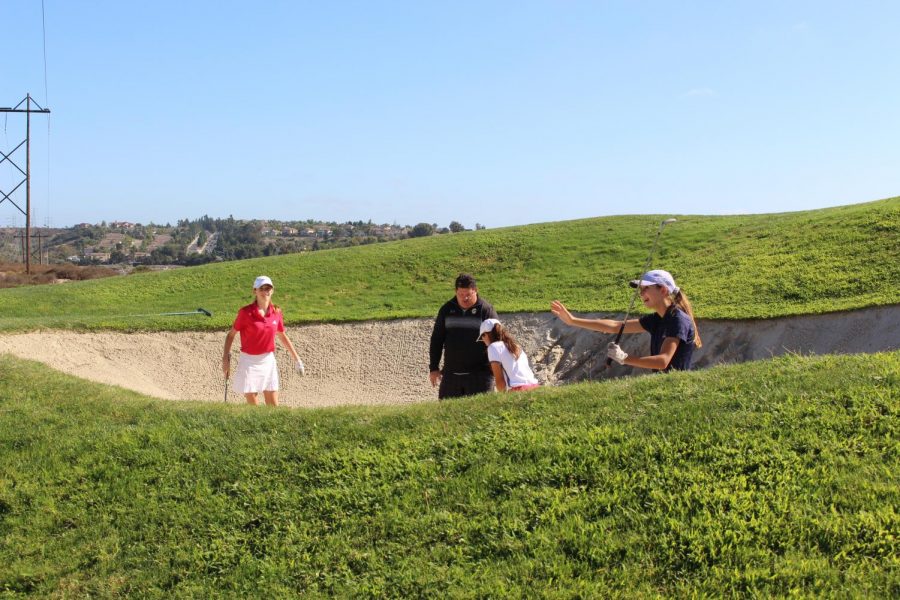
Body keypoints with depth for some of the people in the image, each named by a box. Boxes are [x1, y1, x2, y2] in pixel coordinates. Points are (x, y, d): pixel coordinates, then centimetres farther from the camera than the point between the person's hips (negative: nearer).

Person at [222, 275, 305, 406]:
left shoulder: (276, 312, 1)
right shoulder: (246, 312, -11)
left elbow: (282, 336, 15)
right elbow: (231, 334, -2)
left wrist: (296, 359, 17)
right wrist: (226, 358, -9)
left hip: (268, 360, 4)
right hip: (249, 361, -4)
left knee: (273, 406, 6)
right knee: (252, 405, 2)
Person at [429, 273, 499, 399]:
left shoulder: (486, 309, -3)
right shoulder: (447, 309, 7)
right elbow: (436, 340, 12)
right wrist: (433, 368, 9)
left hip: (479, 374, -4)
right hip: (451, 373, 4)